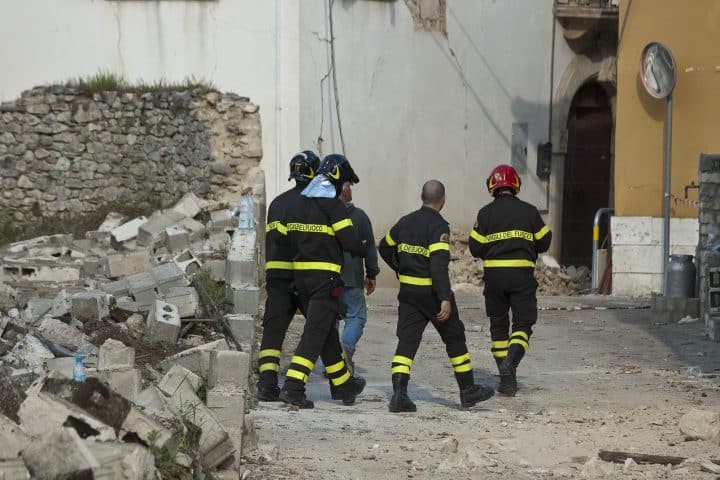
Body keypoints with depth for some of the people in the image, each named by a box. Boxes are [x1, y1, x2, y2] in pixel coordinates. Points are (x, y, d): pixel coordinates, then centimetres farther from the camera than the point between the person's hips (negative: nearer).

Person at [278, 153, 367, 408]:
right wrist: (362, 251, 8)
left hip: (300, 273, 8)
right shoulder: (332, 204, -11)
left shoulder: (295, 204, 11)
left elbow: (283, 240, 12)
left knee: (327, 330, 18)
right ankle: (293, 386, -18)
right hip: (325, 277, -8)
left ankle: (342, 384, 29)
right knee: (315, 332, -8)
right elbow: (349, 241, -12)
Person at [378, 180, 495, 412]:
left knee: (406, 340, 2)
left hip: (408, 291, 5)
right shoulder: (438, 226, -15)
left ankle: (399, 393, -13)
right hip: (432, 293, -5)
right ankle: (468, 390, 19)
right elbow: (439, 264, -24)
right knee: (454, 338, 10)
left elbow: (385, 248, 21)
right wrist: (445, 299, -26)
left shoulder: (405, 221, 7)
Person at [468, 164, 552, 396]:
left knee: (498, 325, 12)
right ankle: (511, 361, -24)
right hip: (522, 274, -1)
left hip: (494, 273, 1)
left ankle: (507, 380, 10)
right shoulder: (529, 211, 0)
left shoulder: (485, 213, -1)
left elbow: (475, 248, -1)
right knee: (523, 323, 4)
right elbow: (543, 243, 5)